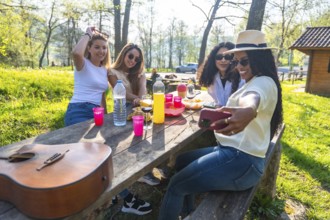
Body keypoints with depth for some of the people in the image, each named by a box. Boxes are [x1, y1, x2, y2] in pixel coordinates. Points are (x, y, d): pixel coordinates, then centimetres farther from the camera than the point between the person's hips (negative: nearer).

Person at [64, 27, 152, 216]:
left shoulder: (105, 70, 19)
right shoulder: (83, 64, -1)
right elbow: (76, 53, -27)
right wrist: (88, 34, -10)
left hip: (96, 113, 8)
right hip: (78, 112, -8)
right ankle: (128, 199, -19)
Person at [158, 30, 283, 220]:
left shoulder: (263, 83, -16)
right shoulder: (256, 82, 18)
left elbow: (252, 99, -42)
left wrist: (248, 111, -64)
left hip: (241, 161, -11)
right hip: (236, 152, 11)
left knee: (176, 186, -9)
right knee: (182, 161, 18)